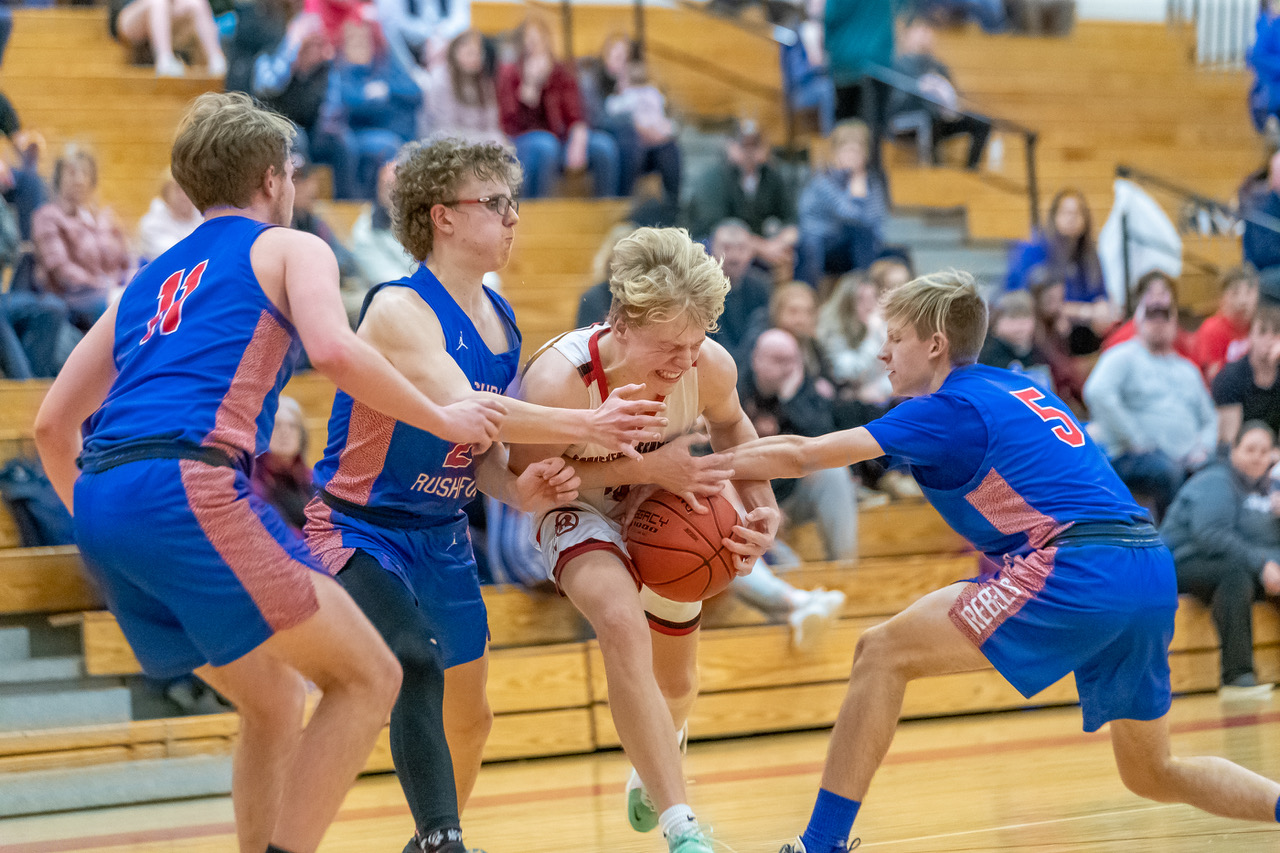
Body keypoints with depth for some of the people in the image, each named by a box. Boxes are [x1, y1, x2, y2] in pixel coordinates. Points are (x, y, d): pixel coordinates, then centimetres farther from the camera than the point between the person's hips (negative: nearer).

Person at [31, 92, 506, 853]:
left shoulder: (149, 282, 31)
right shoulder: (289, 248, 13)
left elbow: (53, 424, 29)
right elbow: (334, 352, -9)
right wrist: (443, 420, 3)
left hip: (103, 505, 8)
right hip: (187, 485, -7)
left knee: (274, 701, 21)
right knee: (367, 678, -2)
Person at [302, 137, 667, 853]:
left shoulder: (502, 323, 4)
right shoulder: (400, 310, -22)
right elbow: (460, 409, -36)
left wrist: (520, 492, -11)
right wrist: (587, 425, -40)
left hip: (441, 537, 9)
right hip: (359, 529, -9)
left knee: (470, 717, 16)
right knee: (420, 668, -33)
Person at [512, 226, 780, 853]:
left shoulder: (711, 367, -28)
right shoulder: (559, 378, -40)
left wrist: (761, 504, -18)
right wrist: (647, 467, -36)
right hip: (583, 510, -4)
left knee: (676, 680, 21)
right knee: (623, 625, -35)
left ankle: (654, 766, 61)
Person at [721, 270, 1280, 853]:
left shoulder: (951, 407, 1)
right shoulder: (1018, 390, 24)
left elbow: (799, 456, -2)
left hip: (1080, 570, -8)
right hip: (1152, 570, 9)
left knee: (882, 652, -4)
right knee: (1153, 776, 22)